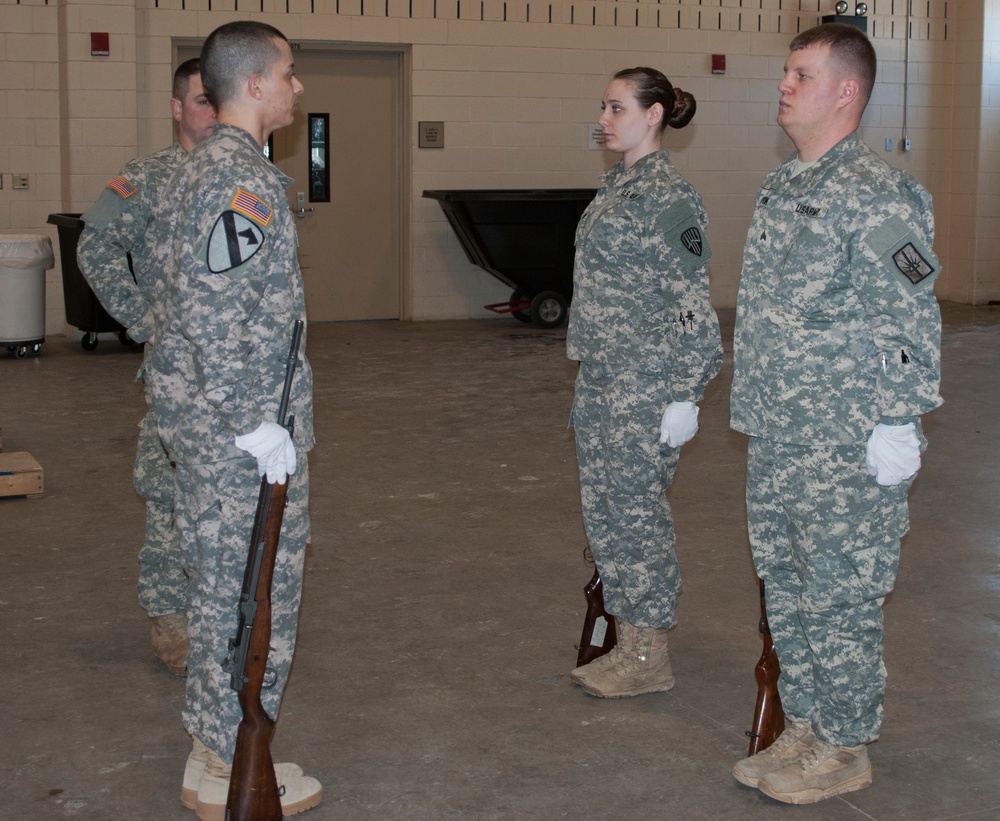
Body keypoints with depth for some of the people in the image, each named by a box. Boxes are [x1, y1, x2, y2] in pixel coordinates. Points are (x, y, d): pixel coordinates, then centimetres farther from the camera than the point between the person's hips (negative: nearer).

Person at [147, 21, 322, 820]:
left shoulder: (201, 169, 13)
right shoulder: (244, 180, -19)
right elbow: (213, 314, -26)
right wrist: (254, 423, -22)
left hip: (201, 420, 10)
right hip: (240, 425, -10)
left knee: (220, 585, 17)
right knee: (255, 590, 1)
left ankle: (211, 749, 29)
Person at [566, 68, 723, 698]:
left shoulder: (669, 195, -15)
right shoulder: (618, 186, 13)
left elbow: (691, 301, -17)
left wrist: (686, 395, -18)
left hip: (645, 385, -9)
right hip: (601, 381, 10)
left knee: (637, 511, -1)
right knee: (605, 510, 14)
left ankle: (651, 660, 12)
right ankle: (628, 647, 26)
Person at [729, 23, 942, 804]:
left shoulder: (876, 195, -15)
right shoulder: (783, 188, 12)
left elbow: (912, 322, -16)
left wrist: (894, 426, -17)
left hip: (846, 449, -9)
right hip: (776, 445, 9)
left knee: (840, 598, 2)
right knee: (787, 589, 16)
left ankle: (845, 747, 17)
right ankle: (804, 728, 30)